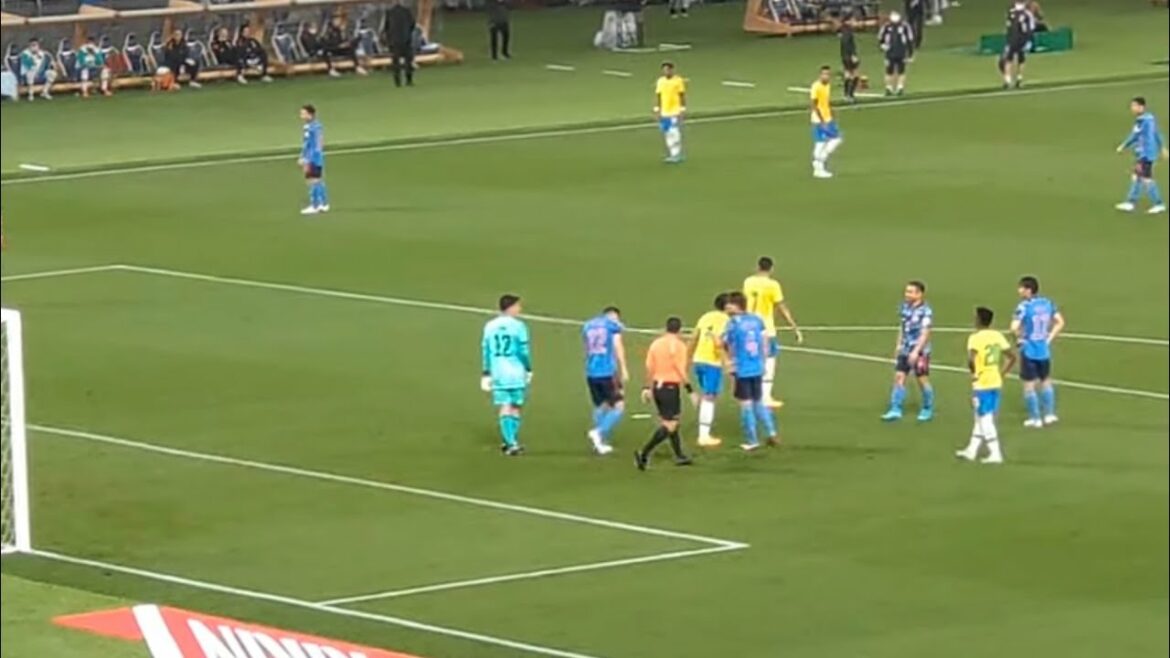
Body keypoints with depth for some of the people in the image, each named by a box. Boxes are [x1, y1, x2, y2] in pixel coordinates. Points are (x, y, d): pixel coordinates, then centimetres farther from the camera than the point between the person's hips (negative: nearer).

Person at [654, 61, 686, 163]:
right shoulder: (660, 81, 7)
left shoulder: (678, 81, -5)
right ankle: (671, 154, 14)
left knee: (675, 134, -11)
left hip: (675, 112, -5)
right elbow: (658, 96, 12)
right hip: (664, 112, 5)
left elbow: (682, 96, -3)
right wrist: (657, 110, 8)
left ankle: (676, 154, -7)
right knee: (667, 135, 6)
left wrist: (682, 110, -7)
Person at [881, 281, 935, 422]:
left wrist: (916, 352, -25)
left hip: (919, 351, -6)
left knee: (922, 379, 3)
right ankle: (895, 410, 3)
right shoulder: (905, 307, 5)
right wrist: (899, 345, 20)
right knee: (899, 376, 0)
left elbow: (925, 334, -20)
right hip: (905, 350, 6)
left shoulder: (926, 311, -17)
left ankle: (928, 410, 19)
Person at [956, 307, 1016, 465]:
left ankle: (995, 454, -2)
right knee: (980, 418, 17)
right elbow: (1012, 357, 7)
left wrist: (973, 372, -12)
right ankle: (972, 450, 27)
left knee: (985, 419, 1)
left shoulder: (975, 338, -14)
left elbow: (971, 360, -30)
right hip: (996, 382, 7)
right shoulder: (998, 336, 5)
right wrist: (1001, 373, 12)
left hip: (981, 383, -7)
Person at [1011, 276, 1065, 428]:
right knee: (1046, 381, 23)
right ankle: (1049, 414, 25)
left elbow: (1015, 327, -27)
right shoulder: (1047, 304, 1)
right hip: (1044, 350, 6)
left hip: (1029, 351, -6)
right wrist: (1049, 338, 8)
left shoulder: (1024, 307, -18)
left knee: (1029, 384, 7)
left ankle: (1035, 418, 11)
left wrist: (1019, 338, -8)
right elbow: (1060, 323, 5)